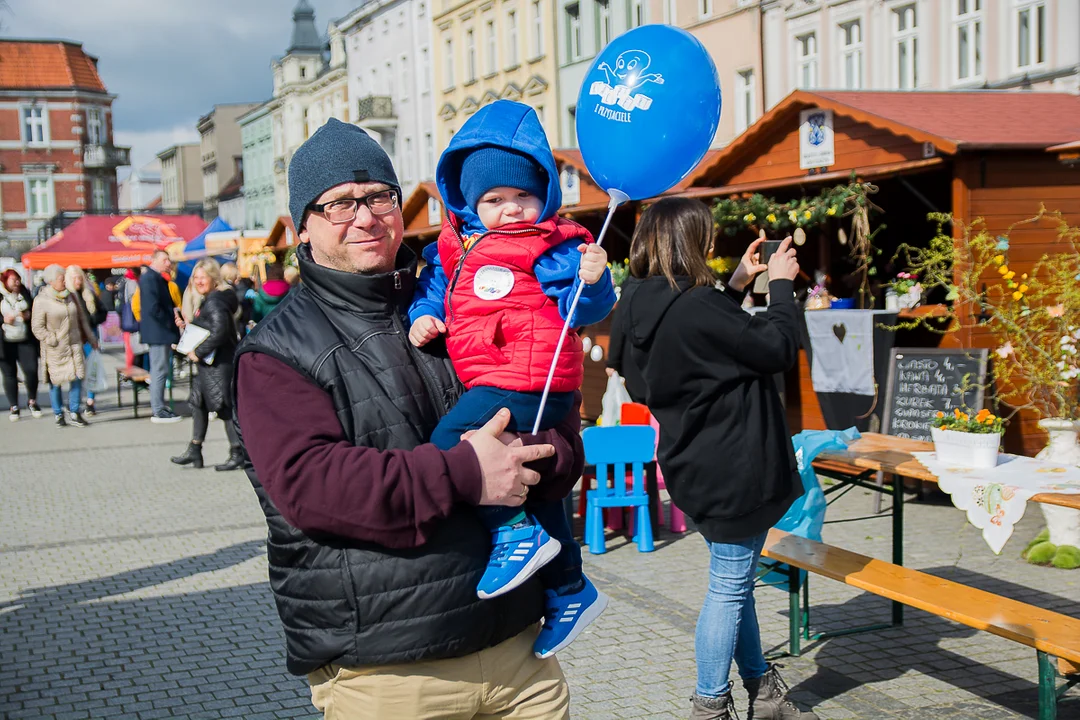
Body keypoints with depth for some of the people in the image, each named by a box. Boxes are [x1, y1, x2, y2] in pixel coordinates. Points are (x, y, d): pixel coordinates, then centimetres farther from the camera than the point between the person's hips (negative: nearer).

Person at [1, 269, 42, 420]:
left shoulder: (25, 295, 7)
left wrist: (28, 315, -5)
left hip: (26, 341, 2)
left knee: (32, 370, -5)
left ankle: (32, 401, 17)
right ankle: (14, 407, 14)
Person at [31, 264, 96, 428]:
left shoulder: (69, 296, 8)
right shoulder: (42, 301, -9)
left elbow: (81, 319, 16)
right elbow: (37, 327, -10)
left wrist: (90, 339, 17)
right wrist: (52, 341, -15)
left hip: (74, 344, 5)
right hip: (55, 349, -4)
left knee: (77, 378, 0)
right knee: (56, 381, 4)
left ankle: (74, 413, 9)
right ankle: (58, 415, 17)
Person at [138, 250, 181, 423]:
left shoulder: (158, 278, 17)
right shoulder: (149, 278, -15)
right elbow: (153, 307, -23)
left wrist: (174, 310, 3)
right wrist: (171, 323, -16)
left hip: (162, 332, 11)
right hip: (158, 332, -11)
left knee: (160, 370, 15)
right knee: (160, 370, -7)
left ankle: (158, 407, 22)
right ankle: (158, 411, -3)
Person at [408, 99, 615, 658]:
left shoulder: (553, 248, -7)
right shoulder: (454, 247, 12)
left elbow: (582, 307, -13)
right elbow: (433, 289, 21)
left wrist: (591, 281, -32)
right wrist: (424, 316, 1)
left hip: (527, 385, -8)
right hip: (485, 383, 8)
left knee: (451, 441, -23)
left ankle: (516, 531, -10)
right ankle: (570, 591, 31)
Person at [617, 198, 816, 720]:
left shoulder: (646, 309, 2)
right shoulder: (695, 308, -26)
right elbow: (779, 348, -18)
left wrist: (737, 286, 13)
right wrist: (782, 284, -5)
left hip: (698, 465, 10)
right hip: (732, 469, -10)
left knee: (735, 582, 19)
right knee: (730, 588, 3)